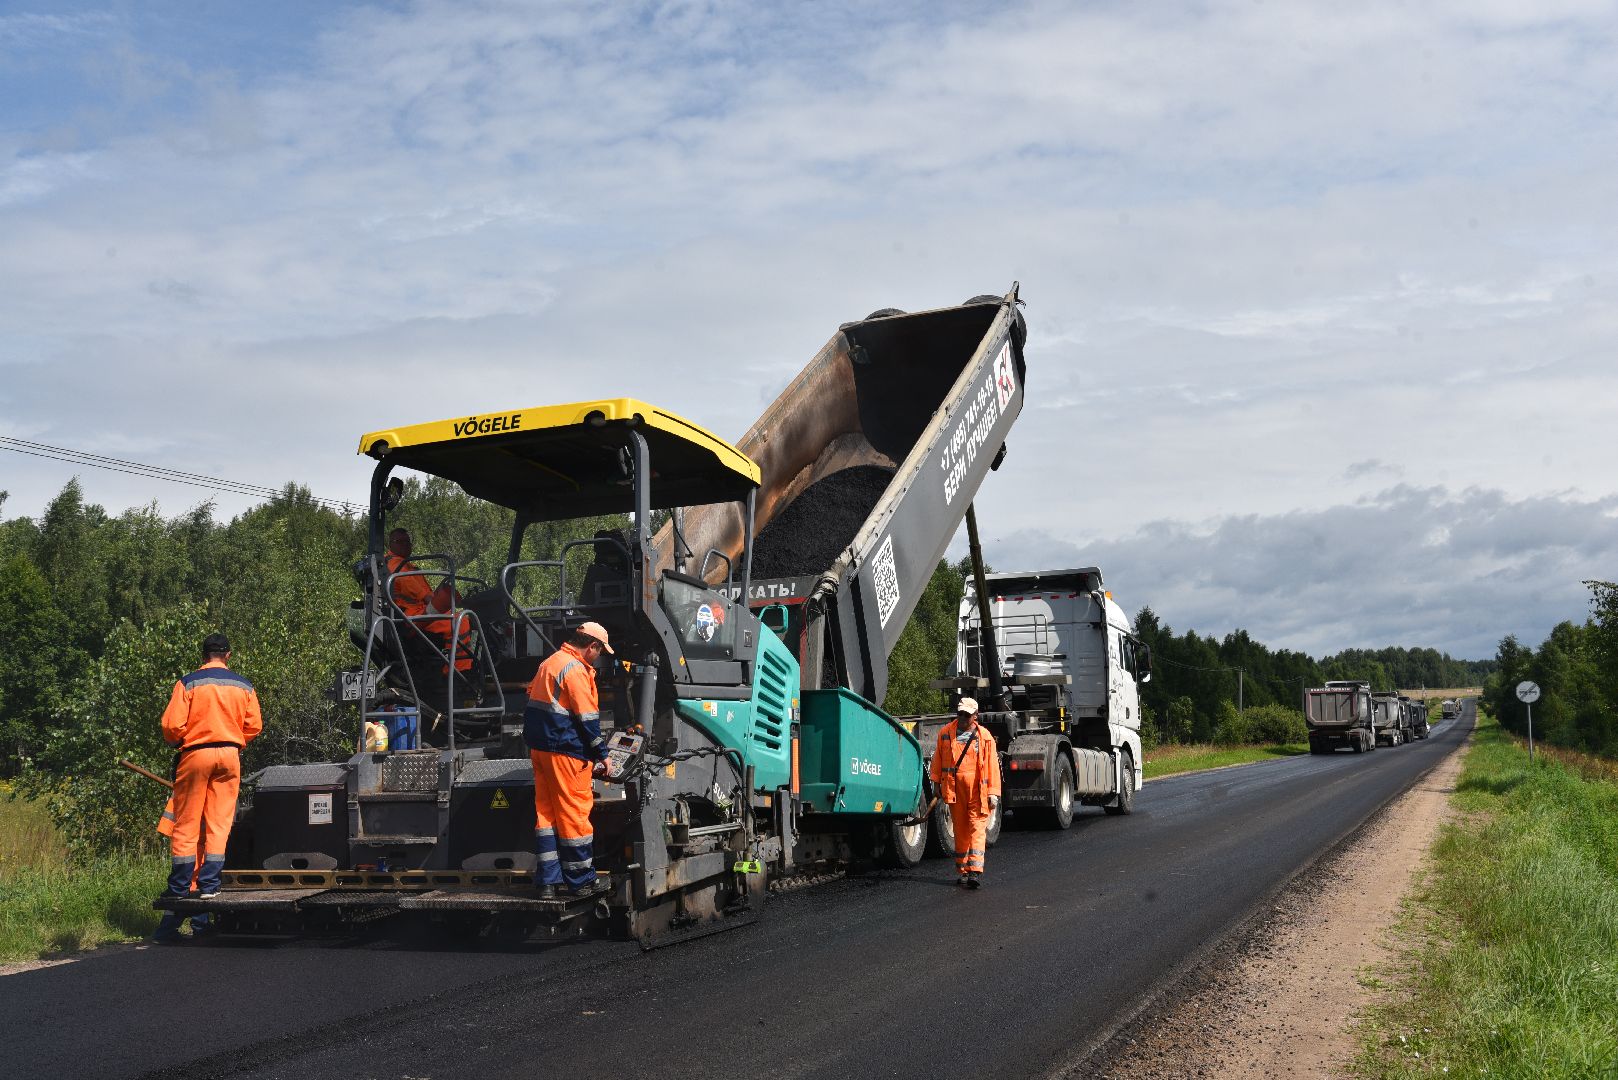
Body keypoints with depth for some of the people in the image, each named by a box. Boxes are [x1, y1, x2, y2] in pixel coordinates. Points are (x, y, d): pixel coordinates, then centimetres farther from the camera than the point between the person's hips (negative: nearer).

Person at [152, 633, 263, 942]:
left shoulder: (188, 683, -4)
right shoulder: (244, 687, 6)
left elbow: (171, 725, -8)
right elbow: (254, 725, 5)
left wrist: (175, 743, 12)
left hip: (196, 754, -2)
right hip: (230, 755, 3)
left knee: (186, 826, 3)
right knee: (219, 824, 7)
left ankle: (178, 891, 4)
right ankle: (209, 885, 3)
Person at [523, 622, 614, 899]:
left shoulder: (549, 663, 16)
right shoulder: (575, 669, -14)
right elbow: (587, 718, -15)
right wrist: (601, 754, -6)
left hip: (540, 748, 9)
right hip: (565, 752, -9)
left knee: (546, 812, 10)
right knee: (574, 813, -1)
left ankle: (547, 882, 13)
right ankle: (581, 882, 8)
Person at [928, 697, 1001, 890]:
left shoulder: (984, 736, 1)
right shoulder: (946, 733, 8)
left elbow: (992, 765, -1)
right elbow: (938, 758, 17)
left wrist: (993, 792, -6)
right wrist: (936, 782, 16)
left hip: (977, 789, -2)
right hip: (954, 788, 2)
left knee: (977, 828, -9)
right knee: (960, 829, 9)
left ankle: (975, 871, -15)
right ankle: (962, 870, 17)